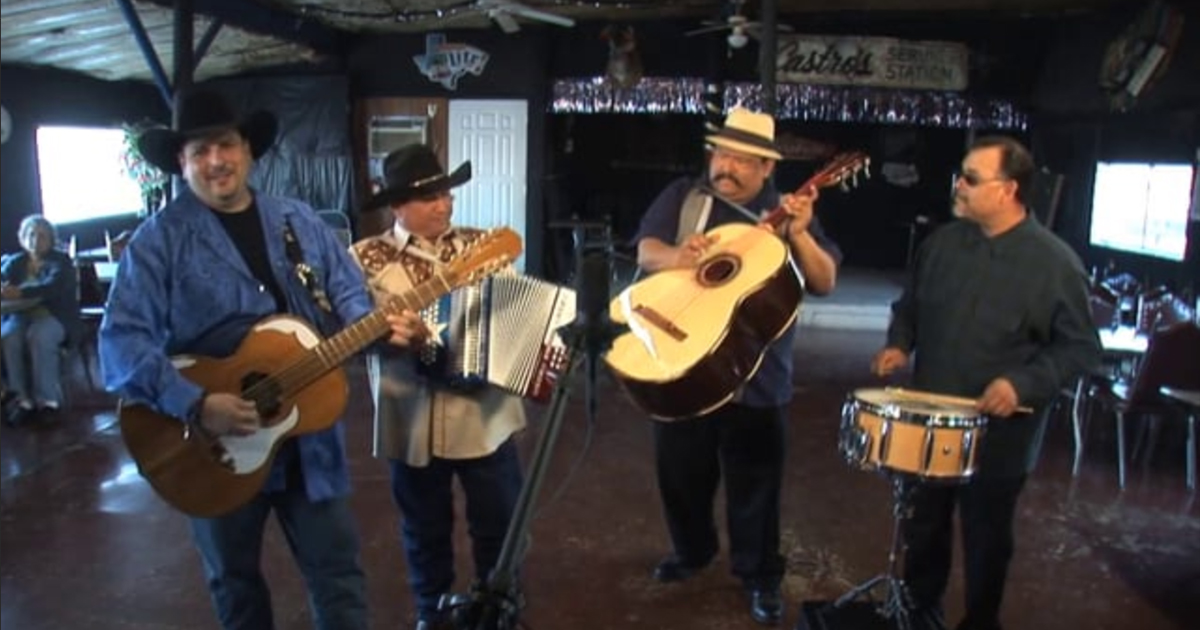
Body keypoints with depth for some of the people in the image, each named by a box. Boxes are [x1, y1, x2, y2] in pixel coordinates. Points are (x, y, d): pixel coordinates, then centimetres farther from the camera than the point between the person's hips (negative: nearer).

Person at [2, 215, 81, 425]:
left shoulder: (61, 261, 6)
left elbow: (54, 287, -14)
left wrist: (21, 292, -31)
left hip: (53, 315, -3)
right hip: (20, 314, 3)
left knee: (39, 336, -36)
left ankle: (48, 399, -28)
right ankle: (22, 399, -27)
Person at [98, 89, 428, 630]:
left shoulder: (299, 221, 5)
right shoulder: (159, 239, -8)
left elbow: (347, 295, 8)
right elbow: (122, 340, -15)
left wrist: (381, 325, -14)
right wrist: (195, 405, -26)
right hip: (216, 445, -2)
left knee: (337, 569, 11)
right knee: (234, 579, 19)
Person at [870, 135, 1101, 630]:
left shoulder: (1054, 263, -15)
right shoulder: (942, 242, 0)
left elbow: (1080, 346, -12)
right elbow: (910, 305, 13)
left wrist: (1023, 384, -25)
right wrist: (899, 344, -5)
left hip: (999, 435, -4)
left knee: (986, 539, 15)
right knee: (923, 528, 20)